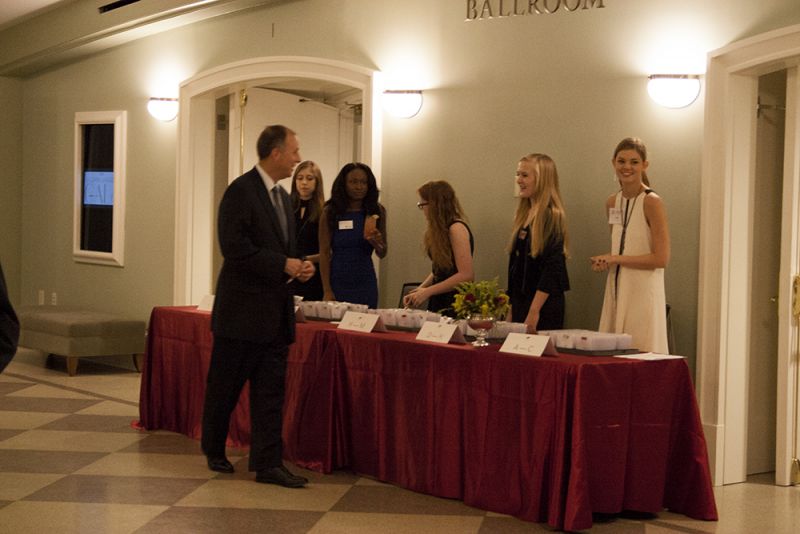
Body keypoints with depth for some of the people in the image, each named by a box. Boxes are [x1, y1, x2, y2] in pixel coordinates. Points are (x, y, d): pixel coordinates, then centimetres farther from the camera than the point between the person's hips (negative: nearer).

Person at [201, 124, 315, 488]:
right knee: (224, 388, 7)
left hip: (275, 313, 8)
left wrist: (298, 266, 3)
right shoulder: (241, 191, -13)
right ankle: (214, 451, 25)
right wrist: (283, 265, -18)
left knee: (270, 390, 4)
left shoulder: (282, 196, 15)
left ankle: (267, 464, 6)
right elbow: (235, 249, -20)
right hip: (243, 309, -8)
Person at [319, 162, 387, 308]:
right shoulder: (330, 212, -3)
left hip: (366, 285, 2)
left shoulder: (377, 211, 3)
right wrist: (326, 290, -9)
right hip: (338, 283, -2)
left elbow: (382, 254, 10)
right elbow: (324, 253, -4)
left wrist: (377, 244, -13)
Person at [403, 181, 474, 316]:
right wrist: (419, 290, 1)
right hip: (438, 303, 8)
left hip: (454, 307, -8)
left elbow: (465, 275, -20)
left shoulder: (457, 228, -13)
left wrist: (427, 291, -16)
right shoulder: (442, 230, 13)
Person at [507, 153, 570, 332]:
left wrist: (534, 311, -20)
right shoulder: (523, 216, 11)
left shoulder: (552, 217, -12)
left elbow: (553, 268, -18)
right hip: (520, 301, 7)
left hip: (544, 304, -7)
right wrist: (511, 308, 15)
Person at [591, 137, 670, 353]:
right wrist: (605, 262, 3)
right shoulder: (612, 203, 12)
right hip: (616, 289, 7)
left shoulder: (652, 202, -9)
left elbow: (661, 258, -14)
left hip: (643, 292, -7)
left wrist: (617, 259, -11)